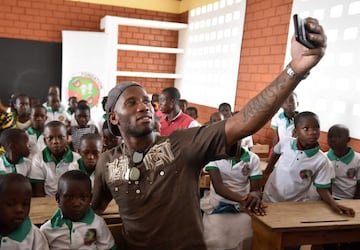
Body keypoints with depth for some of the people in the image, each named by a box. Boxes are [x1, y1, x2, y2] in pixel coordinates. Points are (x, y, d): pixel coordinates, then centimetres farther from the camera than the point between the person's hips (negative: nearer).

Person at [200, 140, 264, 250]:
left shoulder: (253, 158, -2)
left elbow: (256, 189, -6)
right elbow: (218, 186, -17)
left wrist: (254, 197, -31)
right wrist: (242, 199, -33)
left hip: (242, 209, 1)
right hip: (216, 208, -1)